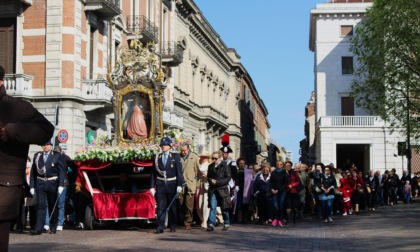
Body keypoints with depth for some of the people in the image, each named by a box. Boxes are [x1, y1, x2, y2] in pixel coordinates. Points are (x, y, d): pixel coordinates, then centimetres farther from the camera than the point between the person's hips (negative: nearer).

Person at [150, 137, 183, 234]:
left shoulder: (175, 157, 1)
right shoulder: (156, 158, 6)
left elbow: (179, 171, -3)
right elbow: (153, 173, 7)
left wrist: (179, 185, -11)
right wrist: (152, 186, 2)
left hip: (172, 185, -1)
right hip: (160, 185, 1)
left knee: (172, 206, 8)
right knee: (160, 206, -4)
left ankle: (173, 226, 18)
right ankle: (160, 227, -5)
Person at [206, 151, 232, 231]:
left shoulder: (225, 166, -5)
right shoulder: (211, 166, 10)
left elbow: (228, 178, -8)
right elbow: (208, 177, 17)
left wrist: (217, 182, -14)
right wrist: (211, 180, -6)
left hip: (222, 189, -3)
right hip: (213, 189, 3)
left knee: (224, 208, 7)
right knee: (212, 207, -7)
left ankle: (226, 223, 22)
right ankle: (211, 224, -10)